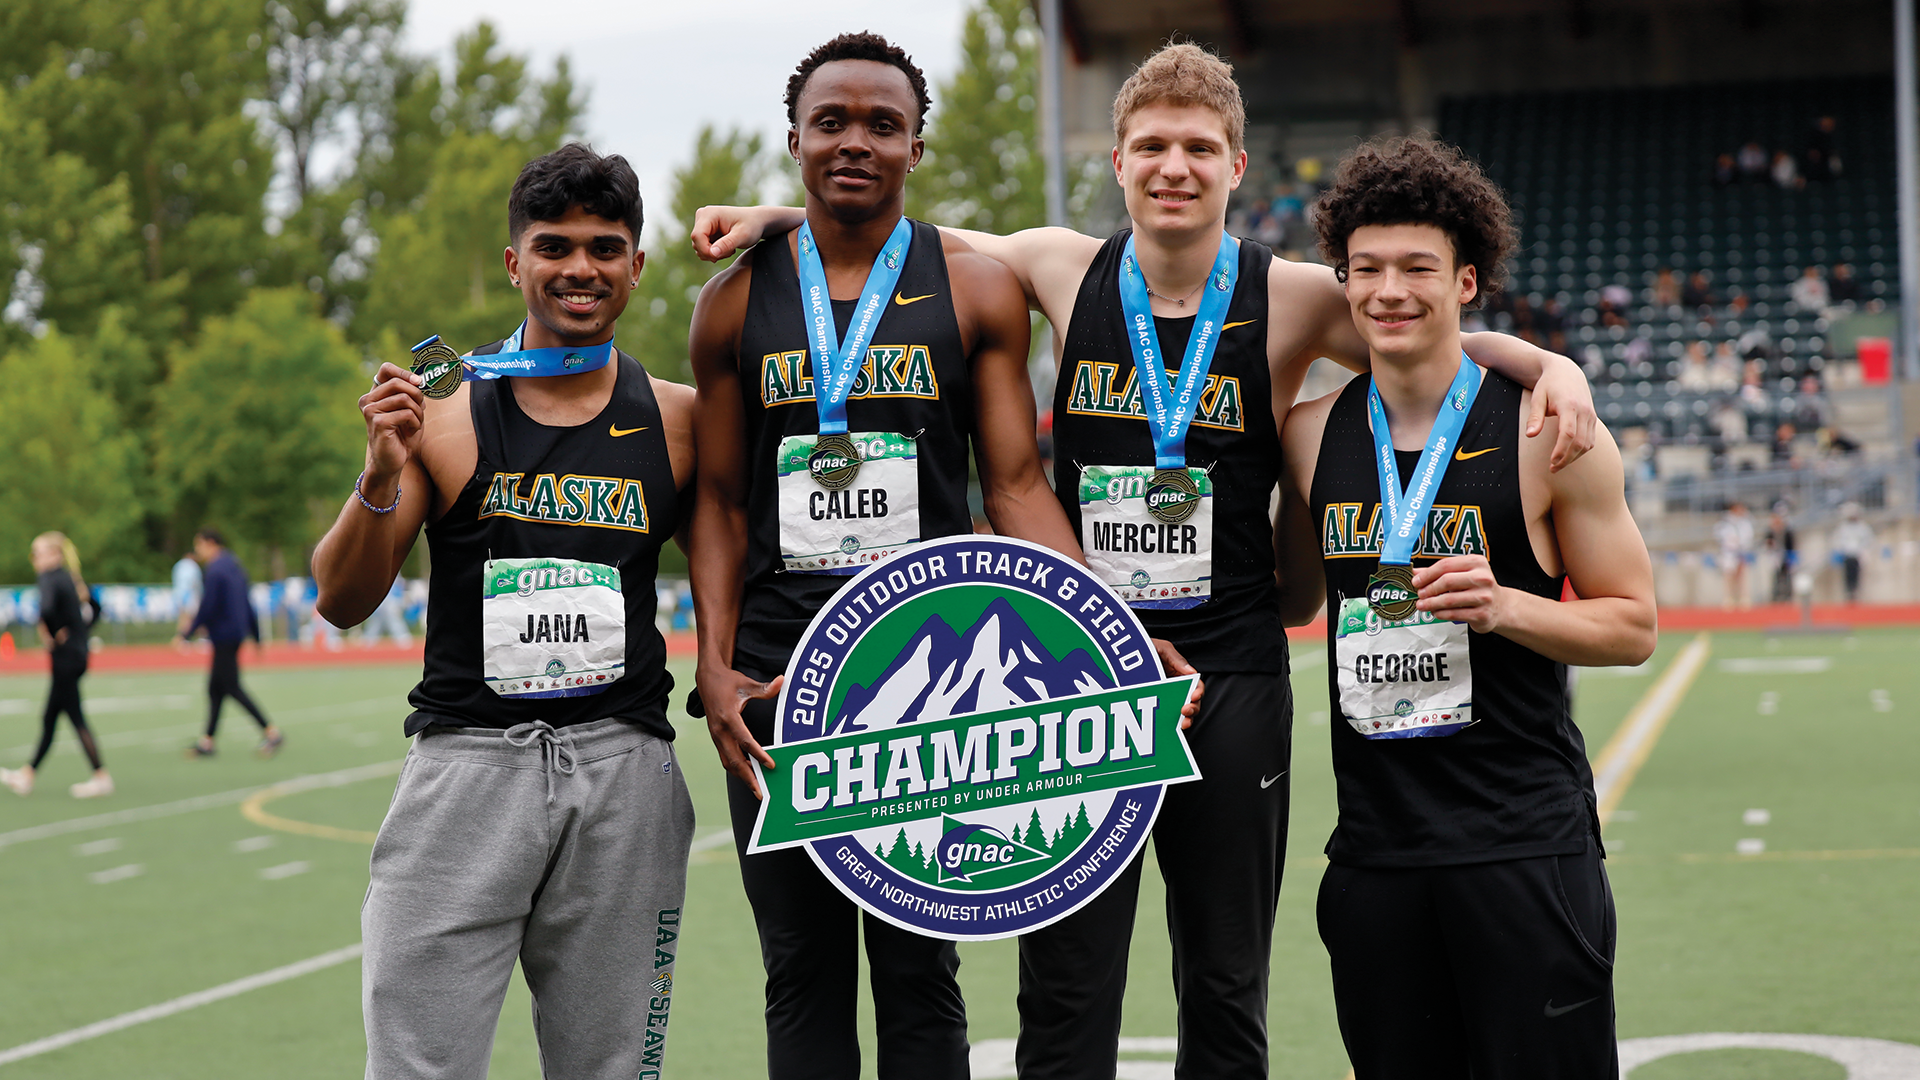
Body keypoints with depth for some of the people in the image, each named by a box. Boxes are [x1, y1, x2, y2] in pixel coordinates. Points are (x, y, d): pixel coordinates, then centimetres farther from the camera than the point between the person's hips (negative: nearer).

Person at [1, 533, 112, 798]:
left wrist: (50, 634, -17)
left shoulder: (50, 578, -14)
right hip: (78, 653, 9)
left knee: (76, 717, -4)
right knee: (49, 719, 13)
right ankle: (26, 776, 21)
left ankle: (102, 778, -2)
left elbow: (47, 609, -33)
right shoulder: (71, 577, 12)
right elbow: (95, 610, 21)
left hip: (65, 655, -9)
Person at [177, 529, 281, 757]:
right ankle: (207, 741, 12)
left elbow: (207, 607, -17)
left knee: (232, 687, -8)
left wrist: (187, 634, -11)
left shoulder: (215, 570, -13)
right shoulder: (234, 566, 16)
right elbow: (247, 604, 20)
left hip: (224, 634, -10)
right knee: (215, 688, 10)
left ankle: (271, 731, -11)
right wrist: (256, 636, 24)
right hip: (236, 634, 10)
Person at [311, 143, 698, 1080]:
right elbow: (343, 604, 3)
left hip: (624, 766, 2)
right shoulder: (444, 407, 2)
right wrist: (381, 477, -14)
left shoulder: (677, 420, 7)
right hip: (469, 757, -1)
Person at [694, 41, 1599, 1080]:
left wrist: (1553, 365, -14)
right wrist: (781, 216, 10)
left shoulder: (1294, 300, -4)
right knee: (1064, 994, 3)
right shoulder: (1064, 271, 2)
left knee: (1226, 995, 9)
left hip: (1231, 674, -1)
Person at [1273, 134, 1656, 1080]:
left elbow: (1633, 627, -1)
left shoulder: (1546, 435, -5)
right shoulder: (1310, 436, 6)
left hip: (1526, 843, -4)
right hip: (1373, 848, 4)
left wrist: (1504, 606, -16)